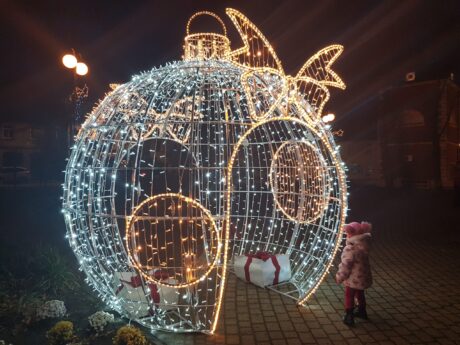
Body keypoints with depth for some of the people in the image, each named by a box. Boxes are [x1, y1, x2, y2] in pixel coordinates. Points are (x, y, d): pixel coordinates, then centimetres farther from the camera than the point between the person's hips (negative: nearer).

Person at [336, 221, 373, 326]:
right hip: (364, 277, 7)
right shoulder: (364, 246, -7)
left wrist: (339, 277, -9)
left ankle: (349, 317, 16)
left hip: (353, 279, -7)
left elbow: (345, 265, -22)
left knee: (349, 297, 9)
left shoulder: (350, 249, -29)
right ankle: (362, 312, 44)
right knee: (360, 294, 26)